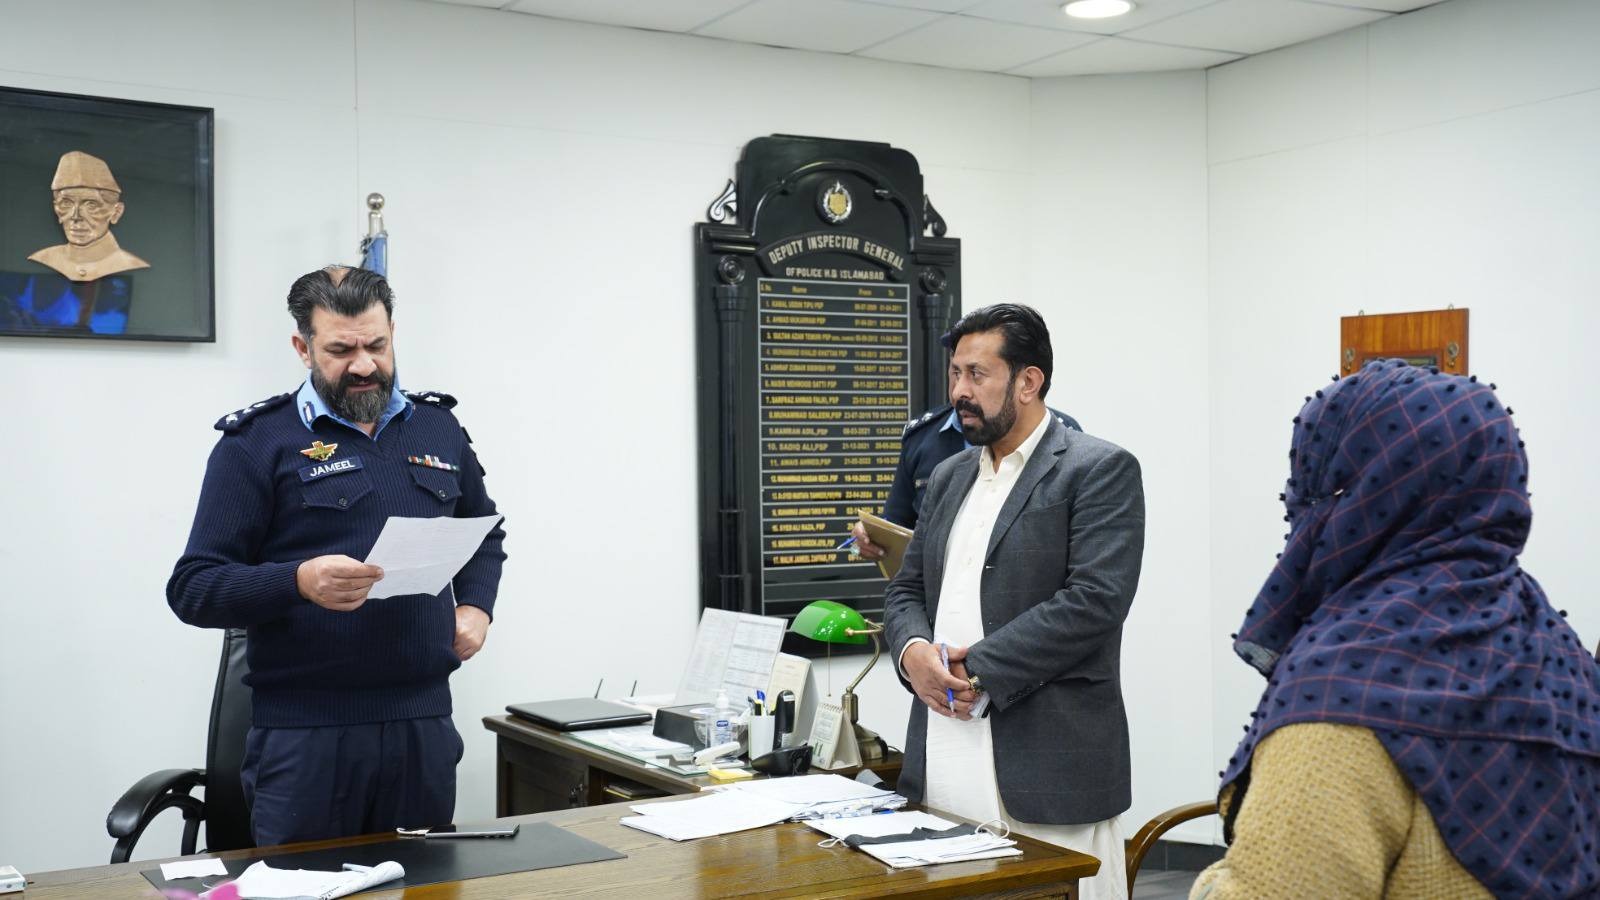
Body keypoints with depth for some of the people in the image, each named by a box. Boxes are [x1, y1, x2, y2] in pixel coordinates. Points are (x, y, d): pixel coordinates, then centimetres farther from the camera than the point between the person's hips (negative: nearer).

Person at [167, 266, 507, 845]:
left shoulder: (439, 427, 12)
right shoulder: (258, 442, -3)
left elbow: (484, 531, 26)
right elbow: (193, 589, -6)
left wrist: (475, 606, 8)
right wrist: (300, 582, -23)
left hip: (424, 723, 4)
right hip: (306, 733, -4)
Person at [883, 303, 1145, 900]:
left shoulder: (1100, 470, -4)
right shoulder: (949, 477, 19)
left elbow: (1095, 600, -15)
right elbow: (907, 590, 20)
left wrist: (978, 671, -15)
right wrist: (912, 651, -4)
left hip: (1049, 767, -6)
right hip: (943, 766, 6)